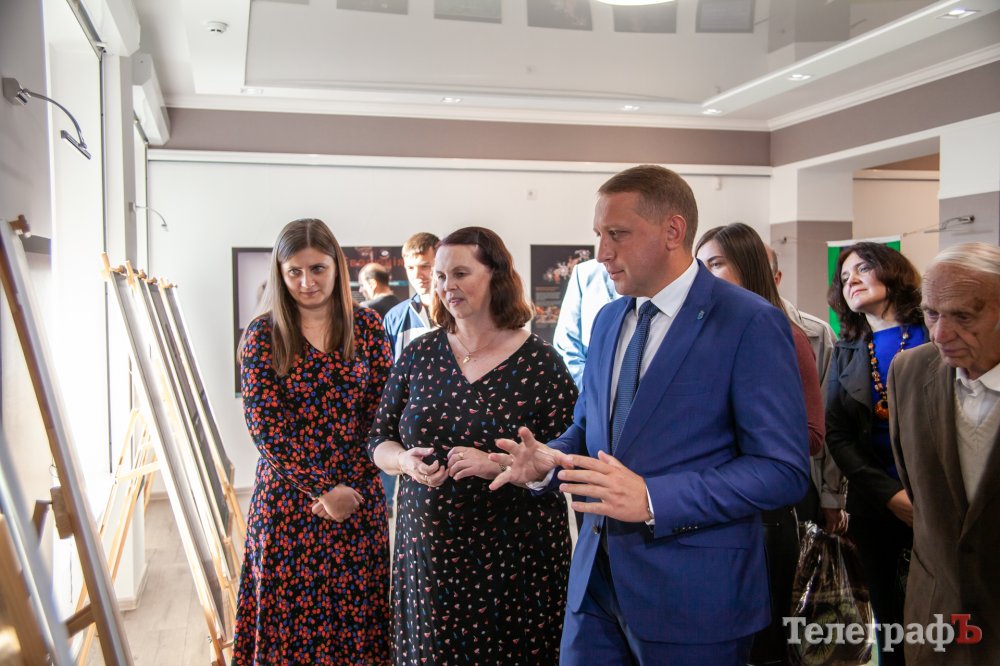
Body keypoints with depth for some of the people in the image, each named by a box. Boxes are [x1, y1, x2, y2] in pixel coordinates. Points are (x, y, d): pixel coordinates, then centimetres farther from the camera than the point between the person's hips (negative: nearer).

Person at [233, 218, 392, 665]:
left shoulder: (366, 326, 3)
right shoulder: (262, 335, -2)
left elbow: (382, 411, 0)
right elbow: (265, 426, -7)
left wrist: (348, 485, -9)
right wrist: (322, 489, -13)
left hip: (359, 493, 1)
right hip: (289, 494, -1)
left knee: (358, 609, 8)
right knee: (290, 611, 7)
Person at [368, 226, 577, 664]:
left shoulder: (539, 364, -7)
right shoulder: (419, 356, 4)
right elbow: (379, 441, 11)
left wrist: (499, 466, -21)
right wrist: (405, 461, -11)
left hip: (514, 559, -3)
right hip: (427, 553, 3)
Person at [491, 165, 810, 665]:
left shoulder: (751, 324, -13)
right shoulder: (609, 320, 9)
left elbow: (784, 469, -17)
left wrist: (652, 498, -25)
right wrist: (548, 460, -5)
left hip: (692, 589, -5)